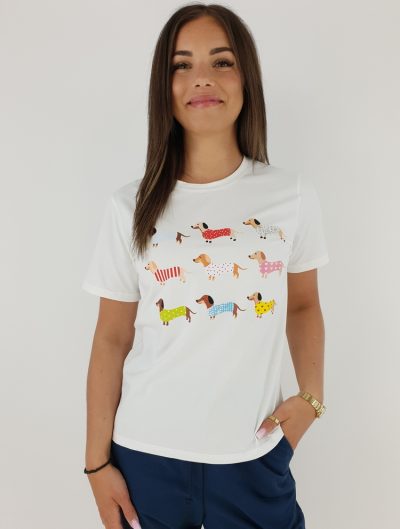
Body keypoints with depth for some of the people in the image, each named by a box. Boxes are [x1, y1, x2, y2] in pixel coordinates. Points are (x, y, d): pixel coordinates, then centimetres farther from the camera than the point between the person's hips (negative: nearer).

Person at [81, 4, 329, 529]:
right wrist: (97, 461, 1)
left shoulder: (293, 194, -4)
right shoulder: (130, 208, -5)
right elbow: (112, 339, -1)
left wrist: (311, 396, -5)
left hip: (256, 457, 1)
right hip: (147, 457, 0)